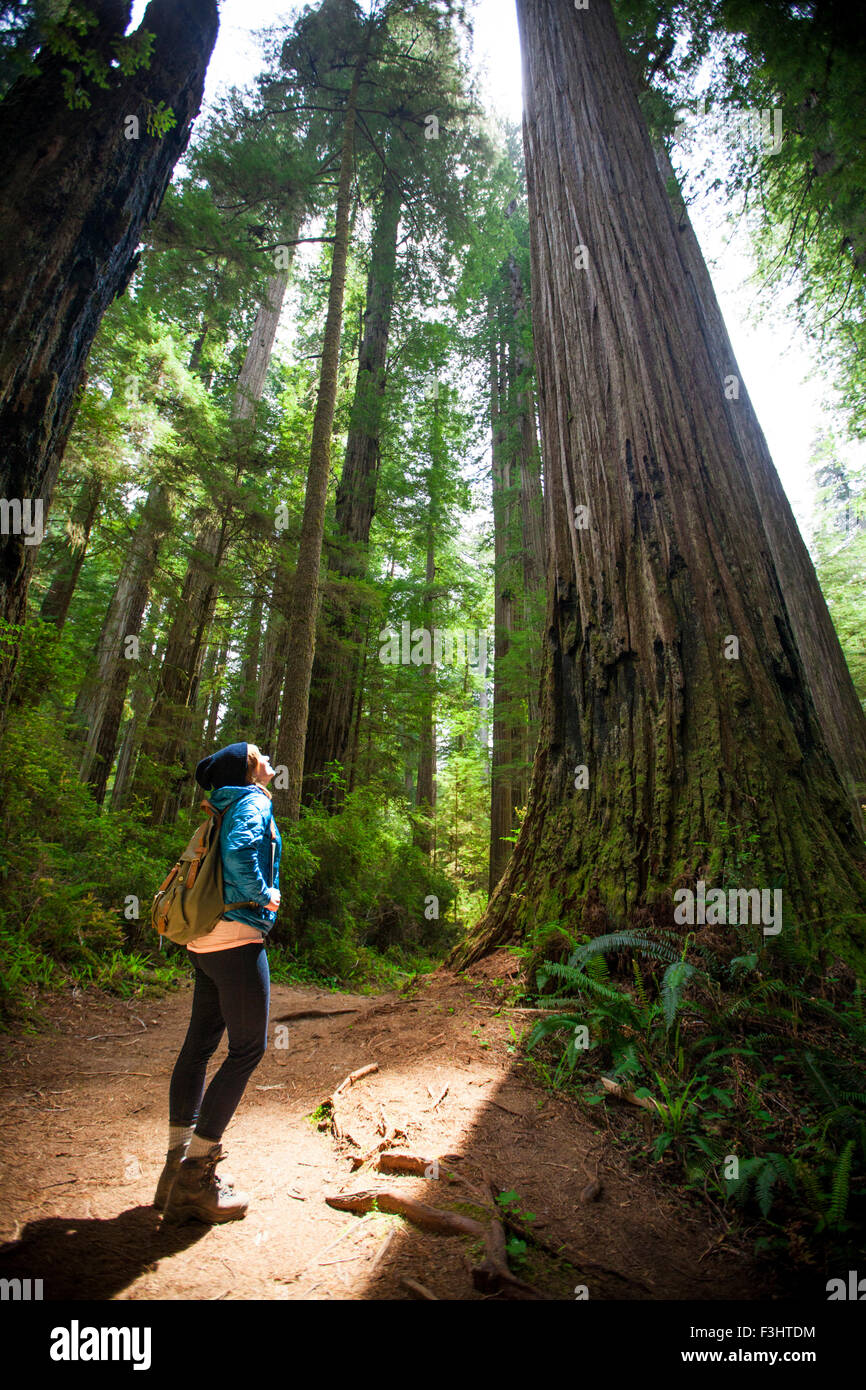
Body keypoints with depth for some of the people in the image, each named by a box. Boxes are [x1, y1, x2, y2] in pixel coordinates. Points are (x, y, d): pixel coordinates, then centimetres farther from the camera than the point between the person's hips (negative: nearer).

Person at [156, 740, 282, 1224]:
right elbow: (239, 851, -27)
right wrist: (263, 895, -14)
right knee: (248, 1048, 0)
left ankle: (179, 1165, 25)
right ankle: (195, 1177, 6)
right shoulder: (253, 803, -9)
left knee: (200, 1044, 14)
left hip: (206, 943, 9)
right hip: (238, 936, -9)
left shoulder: (226, 809, 18)